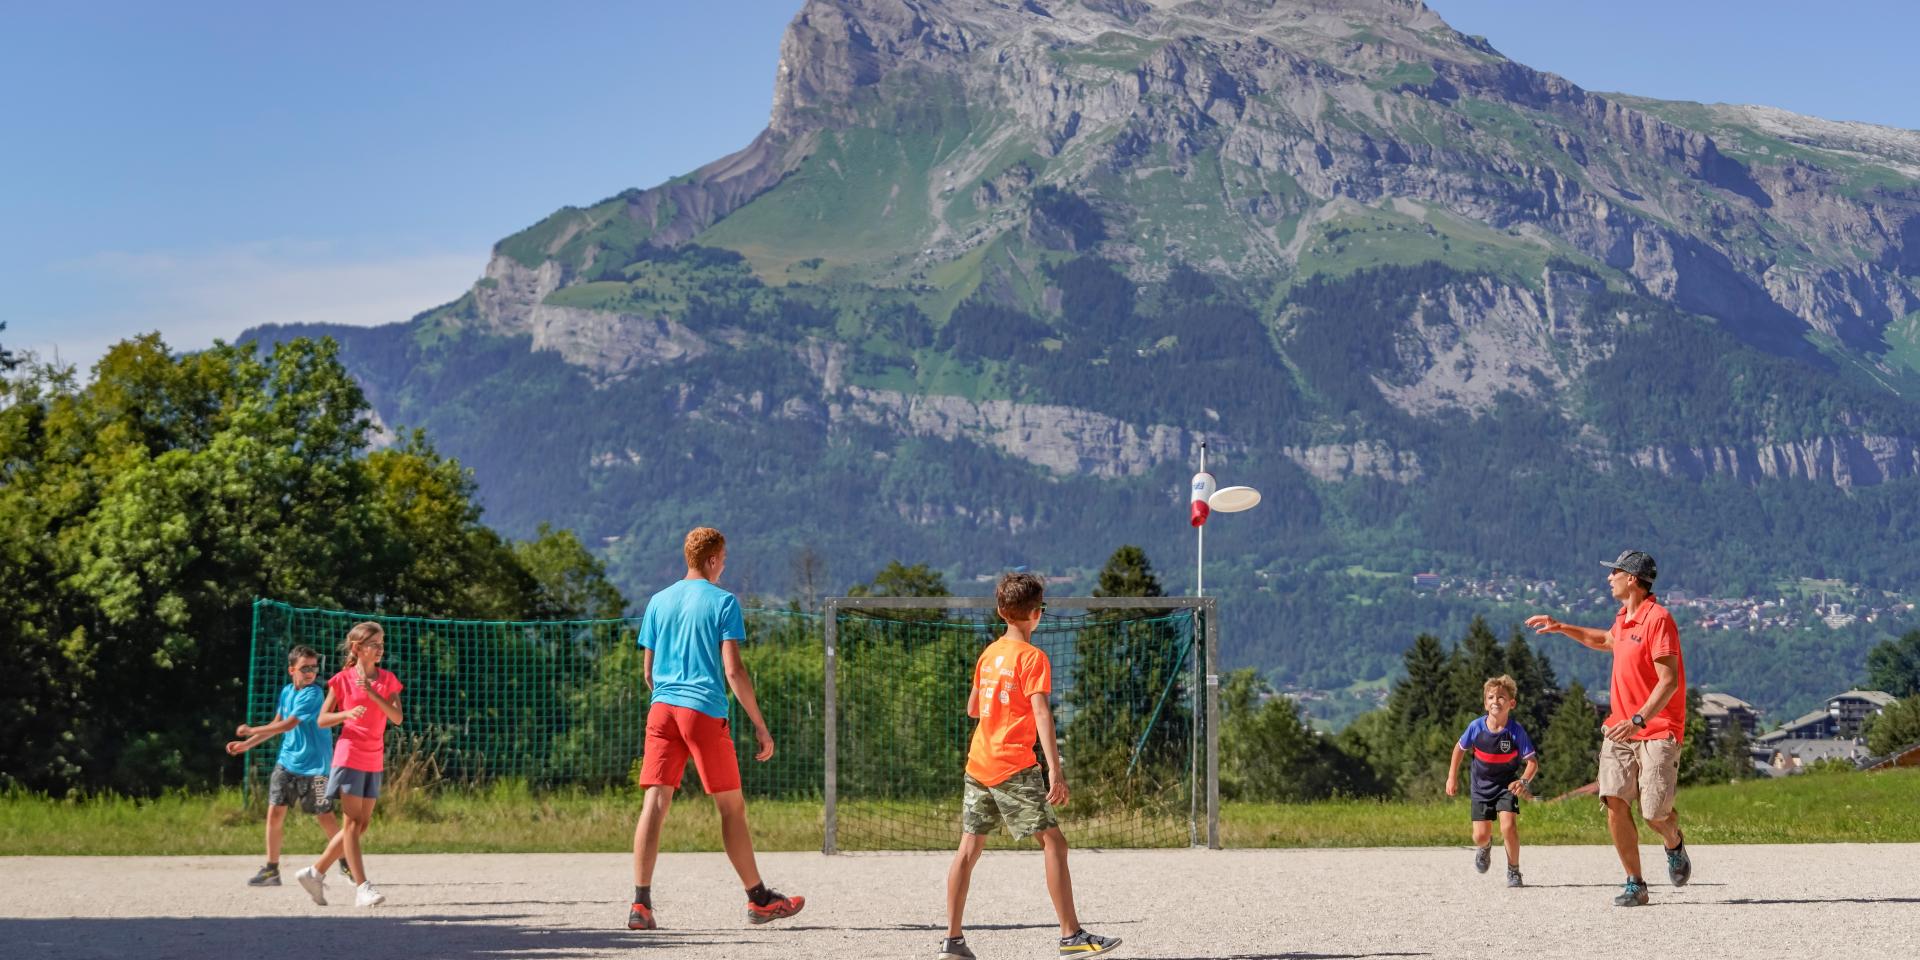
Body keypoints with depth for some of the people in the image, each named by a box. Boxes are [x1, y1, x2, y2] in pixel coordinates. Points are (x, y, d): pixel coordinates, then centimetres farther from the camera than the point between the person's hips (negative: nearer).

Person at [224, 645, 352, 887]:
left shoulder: (314, 694, -15)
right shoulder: (286, 691, 8)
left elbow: (289, 725, -19)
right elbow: (277, 725, 20)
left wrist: (251, 731, -11)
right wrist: (247, 744, 16)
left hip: (314, 766, -6)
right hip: (287, 762, 6)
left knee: (325, 816, -3)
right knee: (275, 812, -1)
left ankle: (346, 864, 16)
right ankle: (271, 869, 7)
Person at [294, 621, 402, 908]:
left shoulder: (387, 679, 8)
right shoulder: (343, 679, -2)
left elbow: (396, 717, -5)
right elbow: (322, 719, 0)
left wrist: (371, 692, -16)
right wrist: (346, 714, -19)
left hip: (374, 760, 5)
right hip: (349, 756, -5)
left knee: (361, 825, 6)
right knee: (353, 822, -8)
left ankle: (315, 872, 17)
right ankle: (362, 887, -11)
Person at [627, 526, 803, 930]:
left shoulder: (659, 602, 13)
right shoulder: (722, 602, -2)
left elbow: (647, 671, 16)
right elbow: (733, 671, -8)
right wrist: (760, 727, -5)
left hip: (662, 711, 4)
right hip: (706, 710, -4)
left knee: (655, 802, -3)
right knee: (732, 806, 7)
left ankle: (641, 904, -13)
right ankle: (758, 900, 17)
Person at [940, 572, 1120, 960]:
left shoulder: (988, 653, 13)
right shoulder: (1032, 657, -8)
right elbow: (1041, 714, -17)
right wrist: (1055, 769, -22)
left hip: (978, 764, 8)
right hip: (1014, 767, -8)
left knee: (969, 848, 8)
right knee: (1053, 841, -5)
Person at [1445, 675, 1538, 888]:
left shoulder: (1516, 731, -19)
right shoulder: (1476, 727, -13)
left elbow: (1533, 762, -17)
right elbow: (1460, 748, 5)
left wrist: (1524, 781, -35)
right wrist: (1452, 777, 6)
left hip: (1506, 786, -2)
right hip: (1481, 787, 2)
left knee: (1509, 826, -21)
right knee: (1480, 836, 0)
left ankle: (1513, 872, -1)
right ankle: (1485, 847, 40)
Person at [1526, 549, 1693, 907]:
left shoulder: (1658, 619, -15)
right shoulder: (1624, 618, 13)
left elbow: (1669, 680, -22)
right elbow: (1607, 641, 39)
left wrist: (1638, 719, -32)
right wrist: (1561, 627, 35)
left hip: (1657, 731, -7)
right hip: (1620, 729, 7)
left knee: (1654, 813, -8)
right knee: (1615, 803, -8)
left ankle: (1675, 845, 28)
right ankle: (1635, 885, -3)